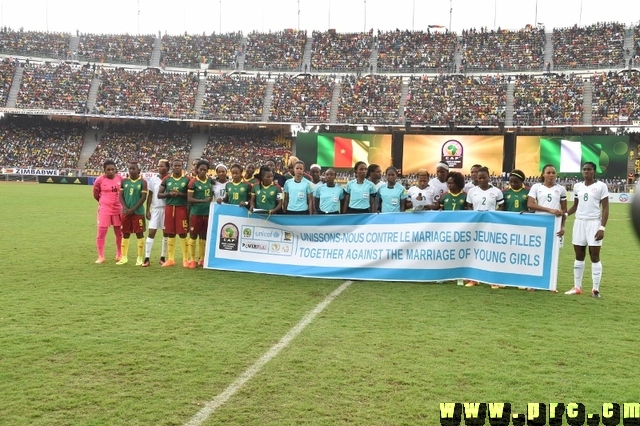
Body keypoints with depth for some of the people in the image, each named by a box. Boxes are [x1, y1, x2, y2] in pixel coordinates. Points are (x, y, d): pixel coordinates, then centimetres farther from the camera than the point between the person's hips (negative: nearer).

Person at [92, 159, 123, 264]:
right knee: (101, 232, -3)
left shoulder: (120, 178, -2)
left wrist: (115, 201, 11)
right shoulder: (100, 180, -10)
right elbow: (95, 194, 5)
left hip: (118, 209, 3)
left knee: (119, 233, 11)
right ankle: (100, 256, 8)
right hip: (104, 209, -3)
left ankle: (119, 255, 26)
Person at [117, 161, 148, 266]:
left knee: (139, 234, 0)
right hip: (126, 212, 4)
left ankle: (140, 258, 6)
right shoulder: (124, 181, 8)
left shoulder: (142, 182, -4)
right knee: (125, 234, 10)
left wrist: (133, 209, -14)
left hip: (138, 212, -4)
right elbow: (121, 196, 6)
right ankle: (124, 257, 19)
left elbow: (143, 197, -9)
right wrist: (125, 208, -10)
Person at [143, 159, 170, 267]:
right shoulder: (153, 179, 3)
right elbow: (150, 195, 6)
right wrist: (147, 210, 2)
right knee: (151, 232, -3)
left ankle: (163, 257, 16)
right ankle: (147, 258, -1)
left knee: (166, 233, 6)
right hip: (155, 209, 1)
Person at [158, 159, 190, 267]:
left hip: (182, 208, -3)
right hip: (169, 208, 3)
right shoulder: (167, 179, 6)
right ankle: (171, 259, 16)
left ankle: (185, 259, 6)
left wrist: (180, 194, -17)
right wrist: (169, 194, -12)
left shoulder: (186, 180, -1)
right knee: (170, 234, 8)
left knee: (183, 234, -1)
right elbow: (159, 194, 6)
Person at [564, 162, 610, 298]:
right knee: (579, 256, 8)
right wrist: (565, 214, -3)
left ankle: (595, 289, 4)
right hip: (579, 222, 5)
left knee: (594, 256, -3)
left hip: (594, 223, -5)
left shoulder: (601, 186, -5)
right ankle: (577, 287, 14)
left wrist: (602, 228, -14)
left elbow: (605, 208, -6)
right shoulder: (577, 186, 9)